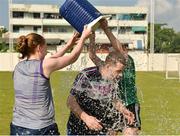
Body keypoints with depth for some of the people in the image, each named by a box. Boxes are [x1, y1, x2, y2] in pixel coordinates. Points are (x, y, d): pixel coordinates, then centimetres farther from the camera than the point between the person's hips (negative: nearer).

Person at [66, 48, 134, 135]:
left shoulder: (113, 80, -2)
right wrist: (86, 117, -32)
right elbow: (71, 101, -20)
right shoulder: (86, 76, -20)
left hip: (101, 130, 5)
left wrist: (123, 110, 3)